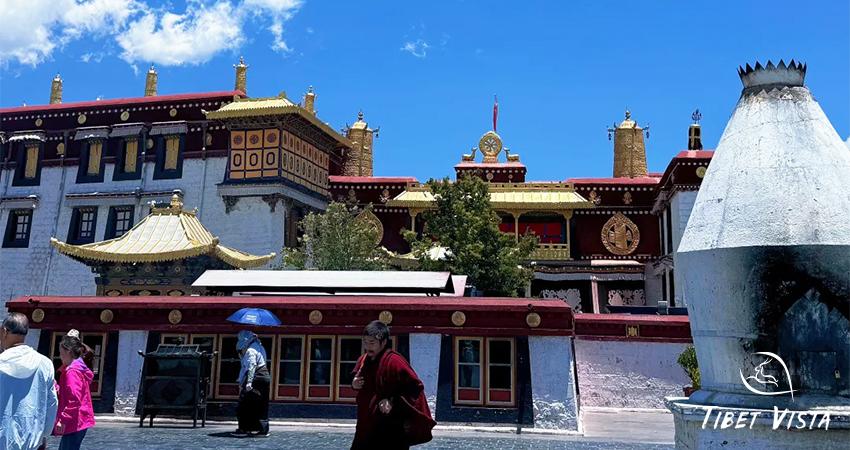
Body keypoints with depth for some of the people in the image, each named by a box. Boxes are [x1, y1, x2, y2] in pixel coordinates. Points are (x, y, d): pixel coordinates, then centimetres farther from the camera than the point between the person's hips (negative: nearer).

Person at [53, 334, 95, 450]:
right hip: (78, 421, 10)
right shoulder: (80, 368, 14)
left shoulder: (72, 372, -16)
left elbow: (74, 399, -23)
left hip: (74, 423, -10)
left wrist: (63, 419, -22)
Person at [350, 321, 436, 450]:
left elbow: (416, 386, -20)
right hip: (367, 424, 8)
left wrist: (393, 402, -25)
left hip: (390, 428, -7)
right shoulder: (363, 360, 3)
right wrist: (354, 384, -1)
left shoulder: (394, 362, -20)